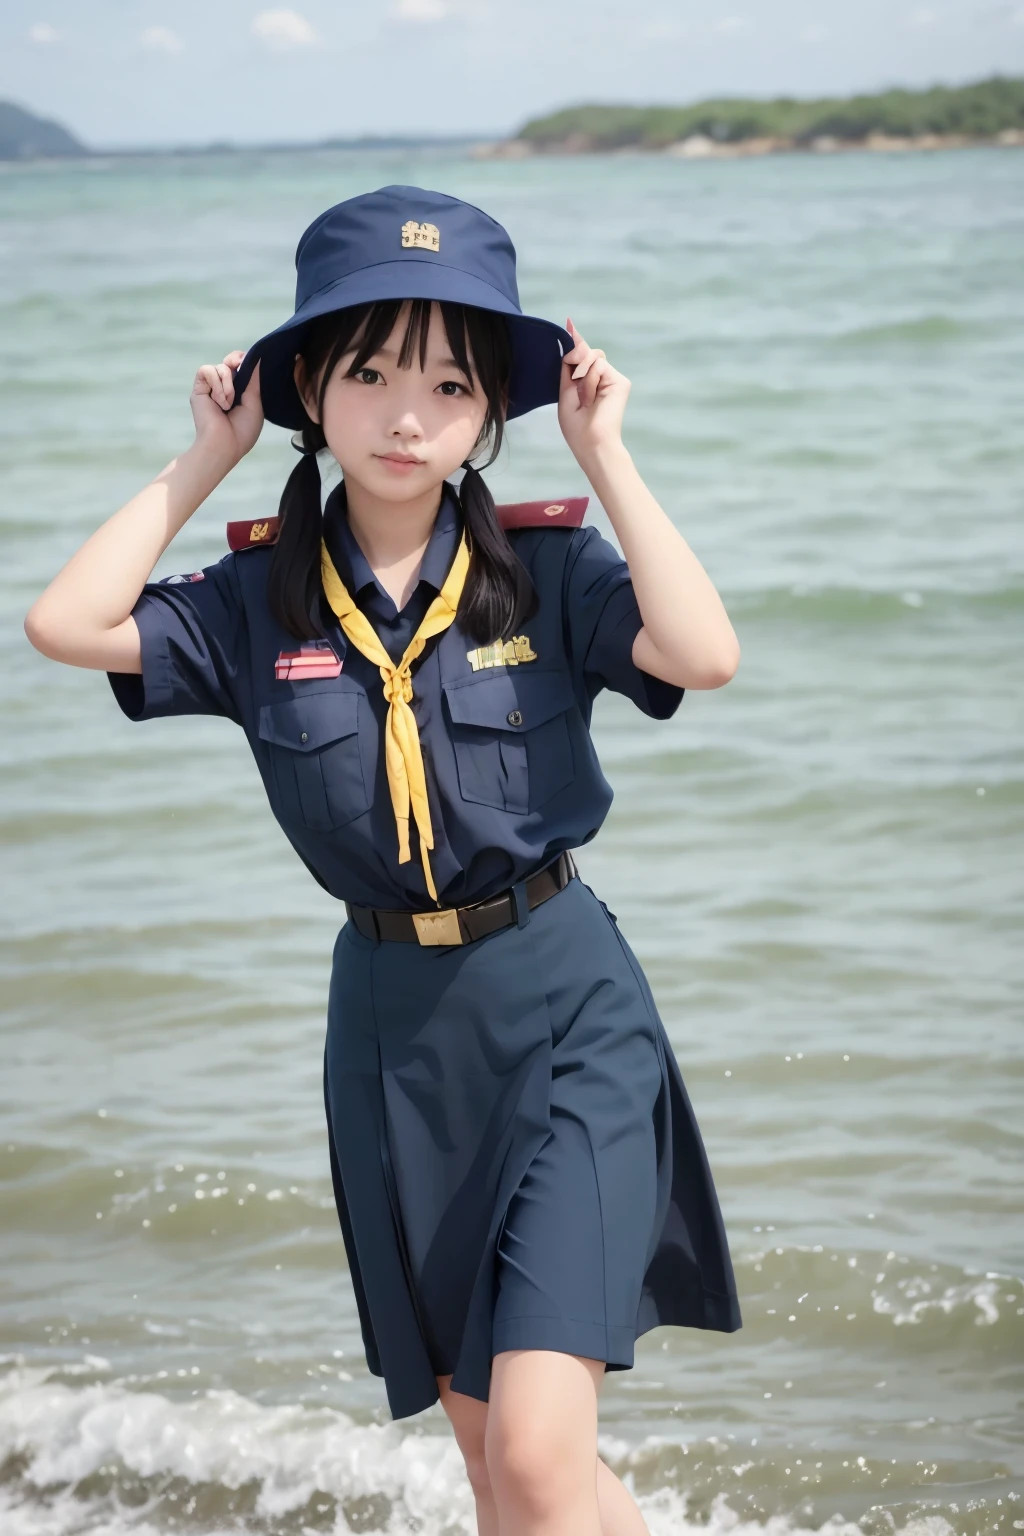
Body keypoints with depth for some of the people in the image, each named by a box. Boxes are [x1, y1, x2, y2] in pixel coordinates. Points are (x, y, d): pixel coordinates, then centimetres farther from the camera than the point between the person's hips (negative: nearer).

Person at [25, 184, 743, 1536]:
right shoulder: (262, 600, 0)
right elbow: (66, 624, -12)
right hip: (390, 1019, 4)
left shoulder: (545, 570, -8)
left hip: (564, 1010, -4)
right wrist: (206, 460, -5)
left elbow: (705, 652, -24)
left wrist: (605, 456, -17)